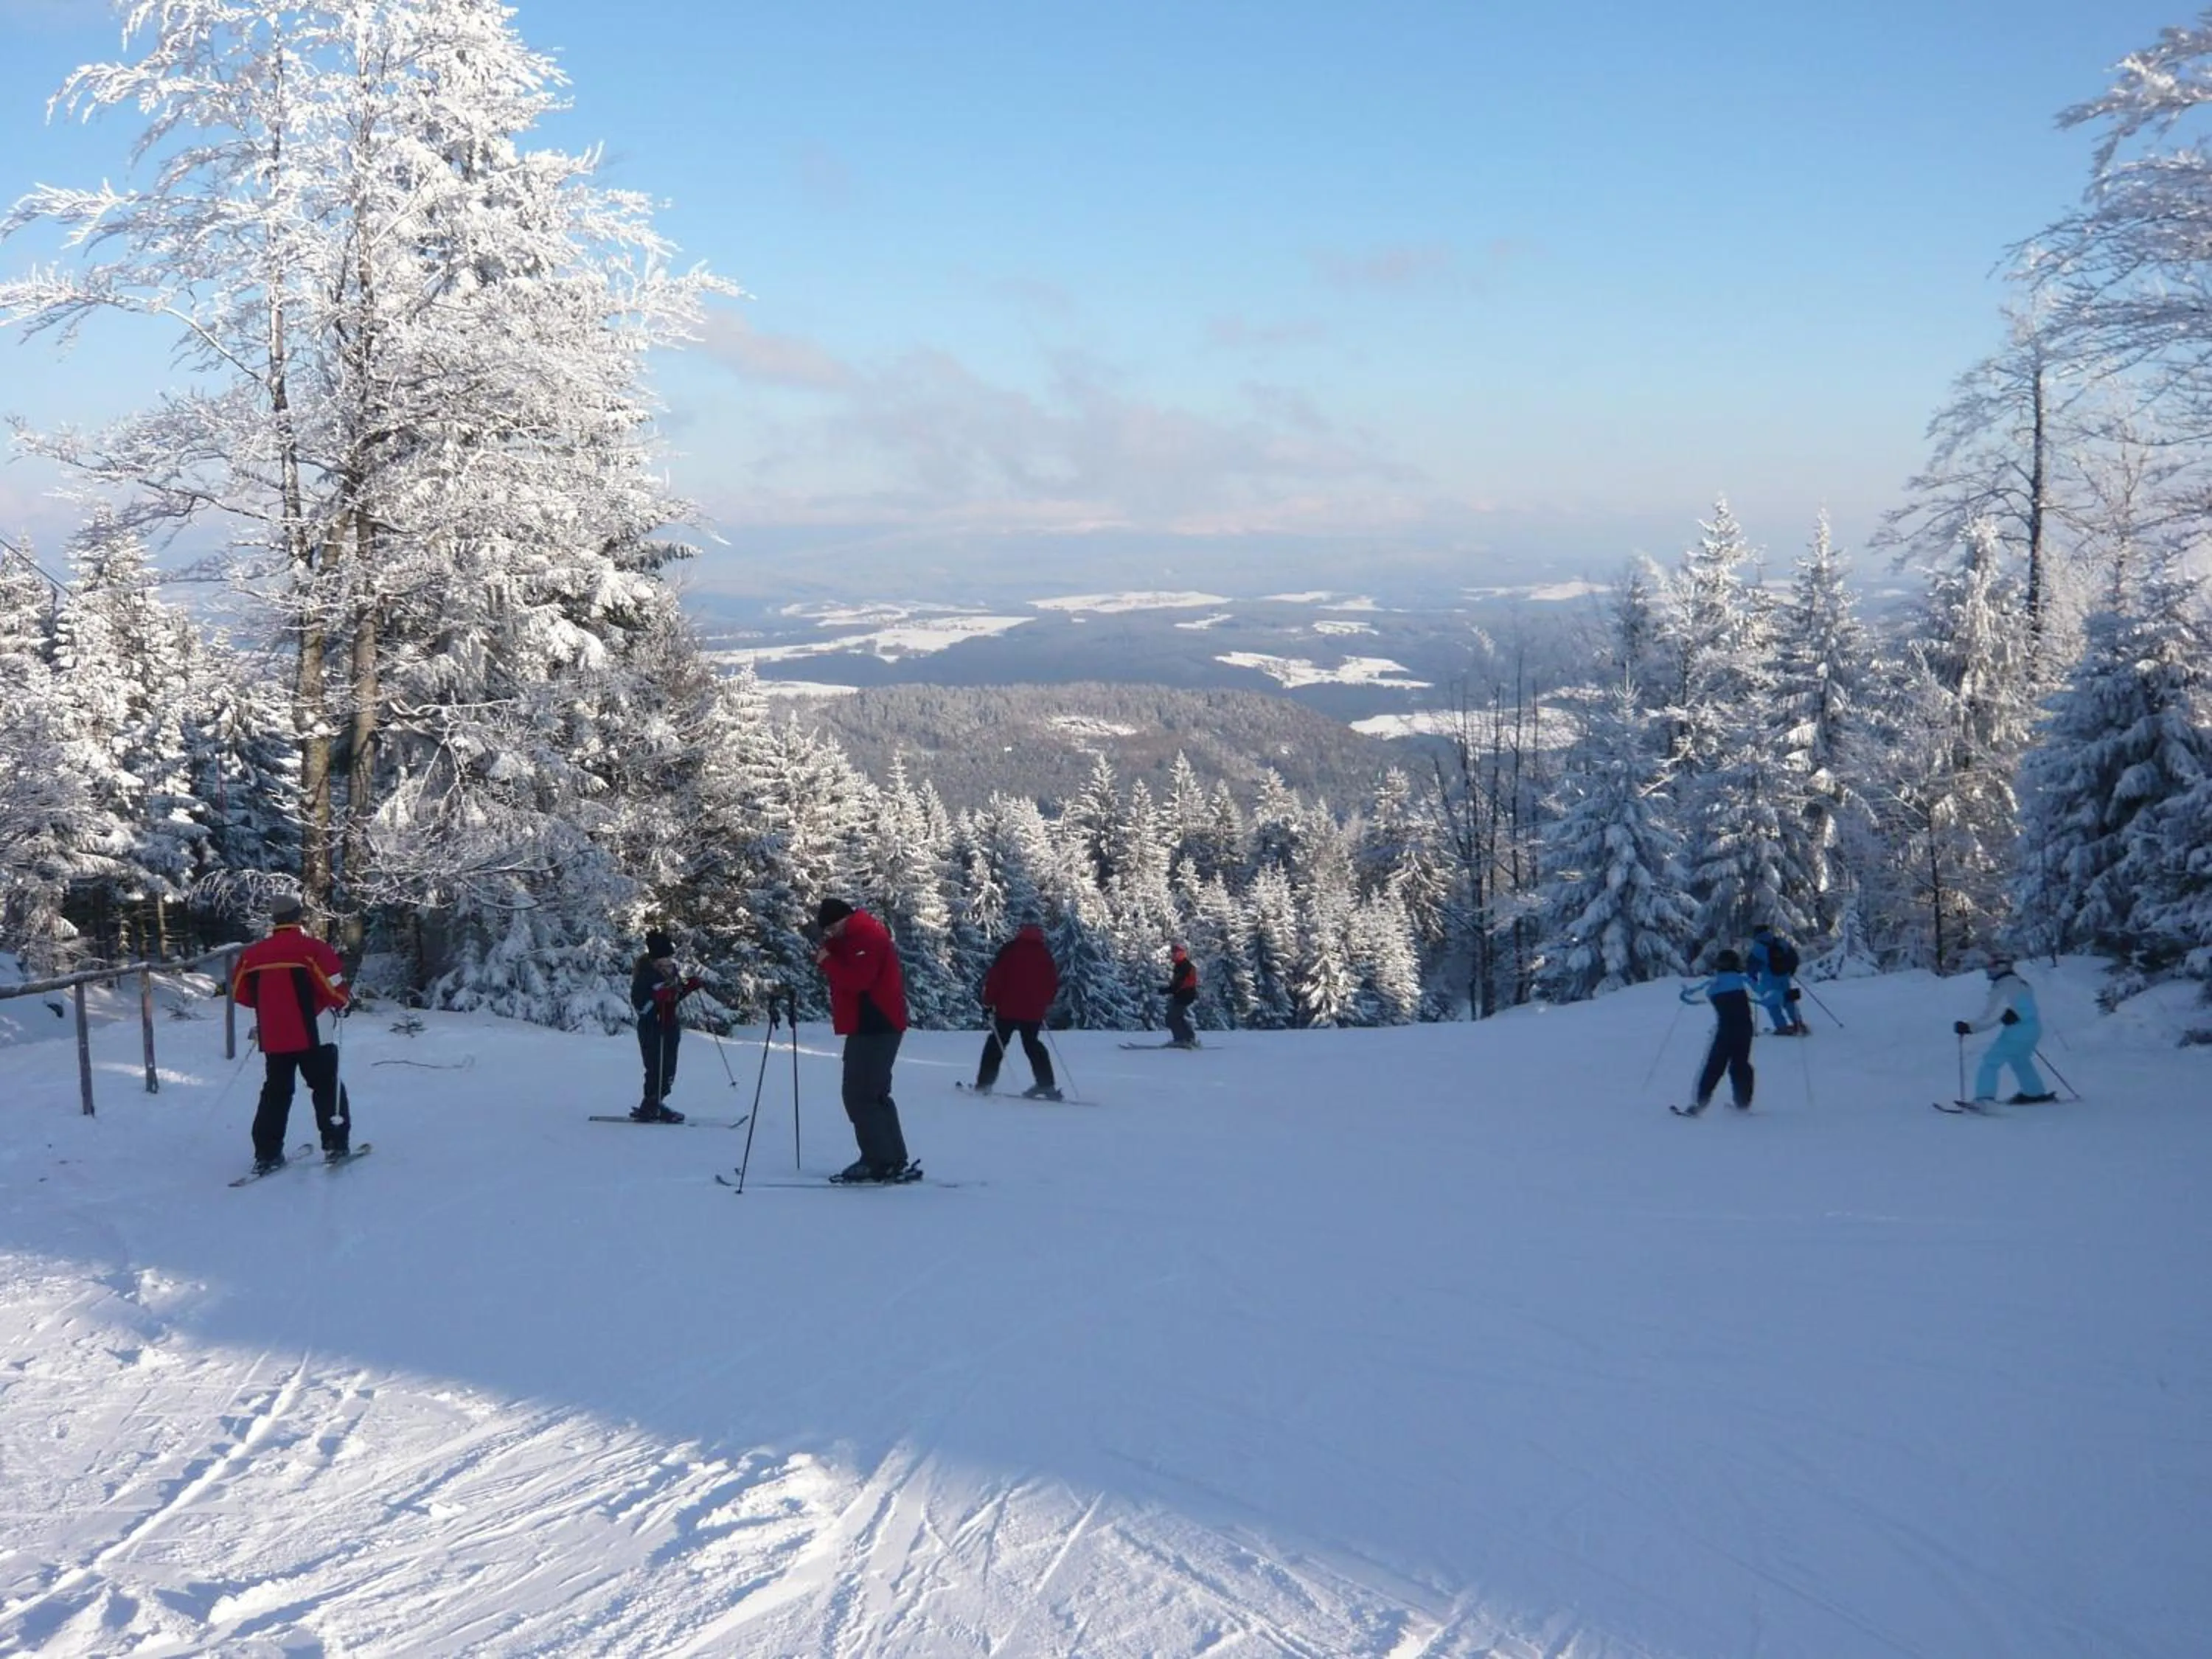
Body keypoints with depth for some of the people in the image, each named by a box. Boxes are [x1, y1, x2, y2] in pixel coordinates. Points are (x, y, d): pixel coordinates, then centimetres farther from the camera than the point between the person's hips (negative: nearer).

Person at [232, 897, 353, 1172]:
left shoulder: (253, 954, 2)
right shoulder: (312, 949, -12)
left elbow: (240, 992, 9)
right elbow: (335, 988, -16)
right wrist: (341, 1003, 6)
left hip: (272, 1038, 4)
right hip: (311, 1035, -4)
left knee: (276, 1093, 14)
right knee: (327, 1088, 10)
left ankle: (266, 1154, 9)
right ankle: (335, 1144, 7)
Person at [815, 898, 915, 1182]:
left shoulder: (866, 937, -14)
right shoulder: (854, 937, 19)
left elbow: (856, 979, -24)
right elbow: (846, 974, 20)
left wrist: (828, 961, -12)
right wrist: (827, 957, 3)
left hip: (875, 1027, -11)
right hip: (870, 1025, 11)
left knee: (860, 1094, -12)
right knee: (872, 1094, 16)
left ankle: (881, 1161, -12)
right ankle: (893, 1160, 19)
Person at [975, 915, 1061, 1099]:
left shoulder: (1009, 949, -6)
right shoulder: (1045, 953, 5)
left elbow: (994, 977, -9)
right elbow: (1054, 984, 8)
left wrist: (988, 1002, -2)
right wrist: (1045, 1005, 21)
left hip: (1007, 1009, -3)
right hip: (1034, 1012, 3)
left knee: (996, 1044, 8)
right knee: (1032, 1045, 16)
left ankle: (984, 1083, 2)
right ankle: (1047, 1085, 6)